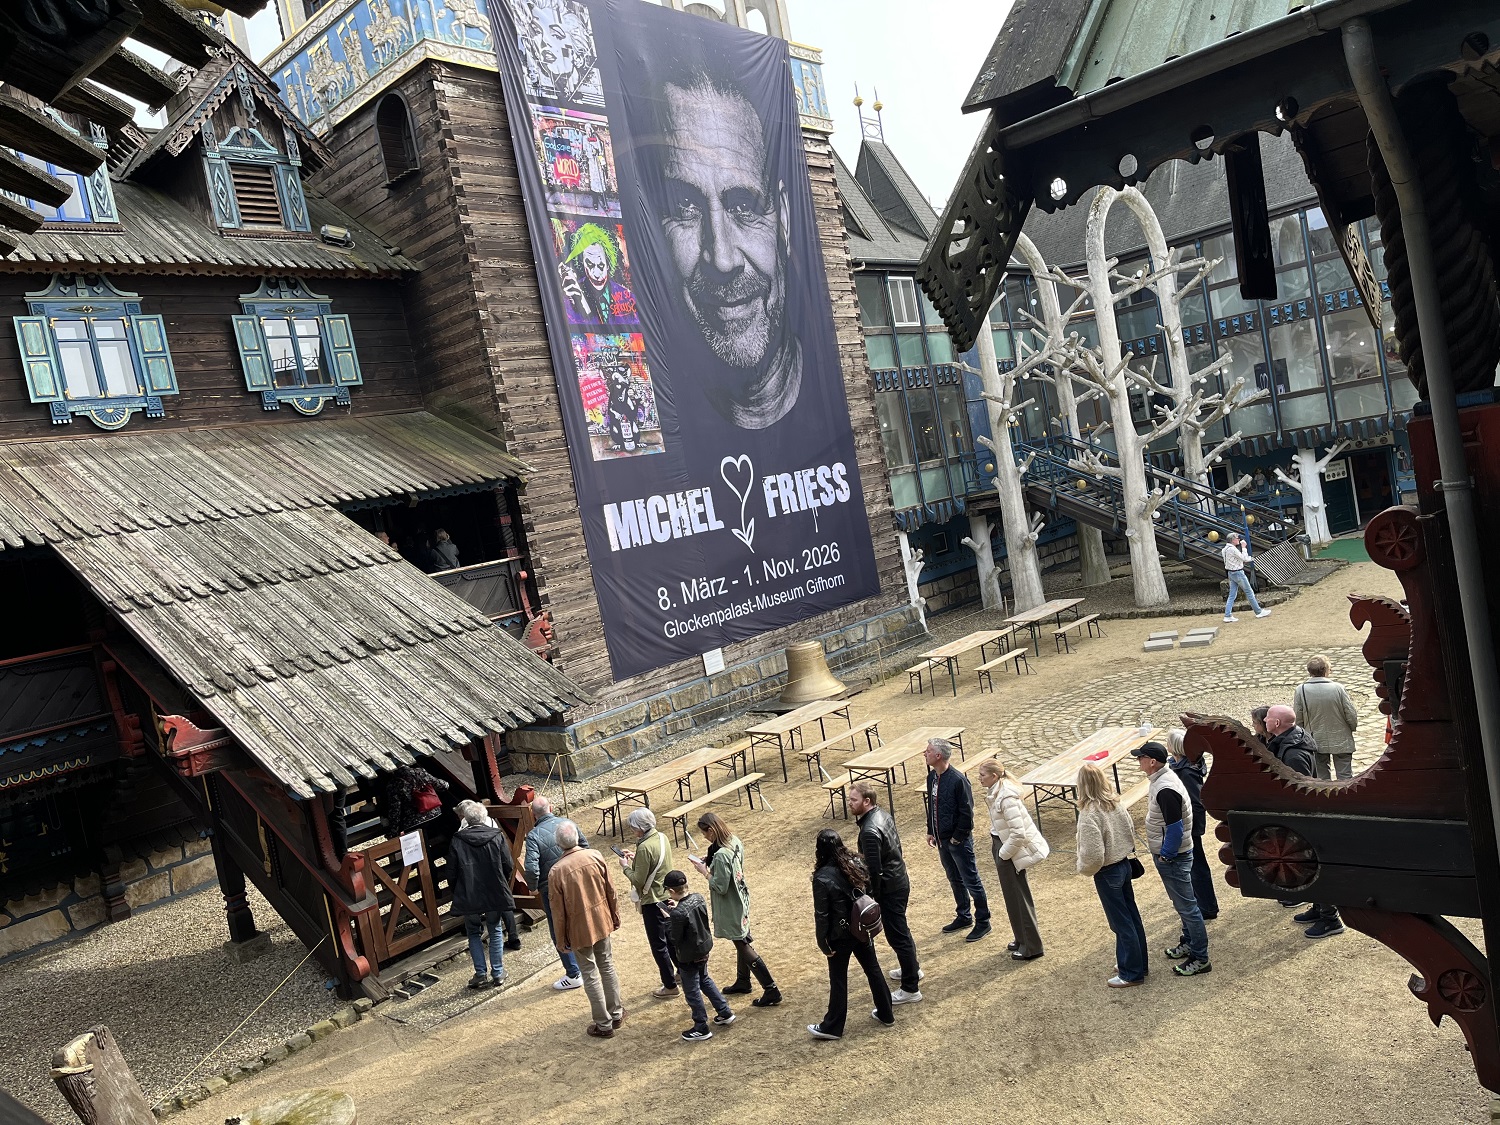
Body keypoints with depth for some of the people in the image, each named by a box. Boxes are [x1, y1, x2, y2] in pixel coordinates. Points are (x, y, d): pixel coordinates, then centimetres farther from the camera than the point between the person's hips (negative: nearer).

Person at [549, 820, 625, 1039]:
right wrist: (615, 916, 14)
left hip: (579, 928, -4)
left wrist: (561, 939, -1)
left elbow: (559, 910, -13)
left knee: (591, 975, 9)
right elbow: (610, 890, -1)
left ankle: (604, 1024, 19)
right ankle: (615, 1013, 34)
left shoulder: (557, 871, -21)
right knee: (607, 966, 20)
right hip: (602, 921, 4)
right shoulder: (594, 856, -11)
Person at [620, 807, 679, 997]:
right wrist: (635, 858, 7)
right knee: (670, 936, 24)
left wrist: (626, 866, -7)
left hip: (652, 901, -9)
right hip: (667, 895, 9)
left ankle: (670, 986, 14)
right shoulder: (662, 838, -1)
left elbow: (638, 880, -22)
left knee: (658, 944, 5)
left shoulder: (644, 848, -26)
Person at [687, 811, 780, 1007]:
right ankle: (743, 982, 41)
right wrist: (711, 862, 4)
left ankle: (771, 990, 5)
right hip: (741, 901, 9)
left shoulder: (721, 855, -30)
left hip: (731, 908, -9)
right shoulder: (735, 841, -3)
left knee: (744, 948, 1)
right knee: (742, 942, 23)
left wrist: (705, 872, -14)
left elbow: (720, 887, -27)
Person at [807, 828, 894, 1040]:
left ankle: (832, 1027, 23)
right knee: (873, 969, 21)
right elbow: (869, 892, 4)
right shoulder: (856, 863, -9)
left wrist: (823, 943, -8)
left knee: (838, 980, 9)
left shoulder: (822, 878, -25)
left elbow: (822, 915, -19)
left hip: (840, 936, -5)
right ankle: (886, 1014, 35)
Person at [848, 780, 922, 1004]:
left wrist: (873, 897, -13)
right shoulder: (882, 814, 0)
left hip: (889, 888, -10)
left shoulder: (869, 831, -29)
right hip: (900, 879, 10)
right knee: (900, 929, 26)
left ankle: (911, 989, 15)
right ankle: (912, 968, 45)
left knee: (897, 935, 3)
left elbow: (874, 870, -26)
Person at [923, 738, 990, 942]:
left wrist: (958, 837, -15)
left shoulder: (958, 780, -23)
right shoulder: (932, 777, 2)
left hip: (959, 840, -8)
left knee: (971, 881, 4)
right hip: (942, 839, 8)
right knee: (954, 880, 20)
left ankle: (982, 921, 18)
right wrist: (931, 831, 12)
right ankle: (964, 917, 35)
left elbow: (966, 812, -20)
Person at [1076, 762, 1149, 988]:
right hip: (1124, 864, 8)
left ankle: (1132, 973, 18)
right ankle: (1139, 962, 35)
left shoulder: (1089, 814, -27)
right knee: (1132, 916, 20)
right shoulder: (1116, 803, -5)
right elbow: (1131, 832, 7)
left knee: (1121, 922, 6)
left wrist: (1083, 868, -7)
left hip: (1107, 872, -8)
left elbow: (1093, 855, -26)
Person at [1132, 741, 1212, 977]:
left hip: (1172, 857, -10)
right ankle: (1190, 943, 39)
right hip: (1167, 854, 10)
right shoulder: (1164, 778, 3)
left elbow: (1175, 828, -27)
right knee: (1182, 903, 24)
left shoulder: (1165, 789, -29)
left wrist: (1165, 856, -16)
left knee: (1186, 906, 1)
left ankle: (1200, 959, 12)